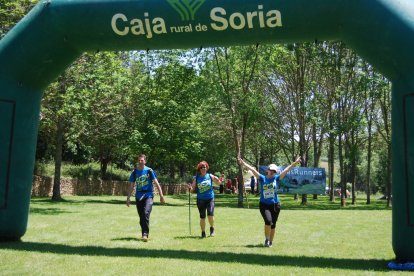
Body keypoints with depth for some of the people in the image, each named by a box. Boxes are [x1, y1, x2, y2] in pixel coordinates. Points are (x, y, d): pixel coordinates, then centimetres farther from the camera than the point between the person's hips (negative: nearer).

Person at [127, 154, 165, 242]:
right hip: (138, 196, 4)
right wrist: (128, 198, 9)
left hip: (148, 195, -4)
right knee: (141, 217, 8)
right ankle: (144, 233, 21)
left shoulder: (149, 170, -2)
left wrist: (161, 195, -7)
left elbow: (156, 183, -2)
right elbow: (131, 186, 13)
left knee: (146, 213, -21)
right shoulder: (135, 172, 6)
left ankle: (145, 234, -20)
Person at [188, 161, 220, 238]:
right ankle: (203, 232, 18)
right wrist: (190, 187, -18)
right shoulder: (196, 178, 2)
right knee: (202, 217, 3)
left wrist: (217, 180, -14)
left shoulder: (210, 176, 0)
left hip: (210, 199, -1)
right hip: (201, 199, 1)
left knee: (210, 214, -15)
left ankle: (212, 228, 13)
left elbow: (218, 183, 8)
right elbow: (192, 188, 5)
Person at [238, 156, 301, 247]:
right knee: (268, 221, -19)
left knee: (273, 224, 5)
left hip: (275, 205, 2)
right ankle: (267, 239, 2)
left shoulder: (276, 178, 4)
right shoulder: (262, 178, 1)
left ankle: (270, 242, 22)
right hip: (264, 205, -2)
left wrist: (295, 163, -3)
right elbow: (253, 170, -9)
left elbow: (286, 170, 1)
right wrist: (243, 164, -17)